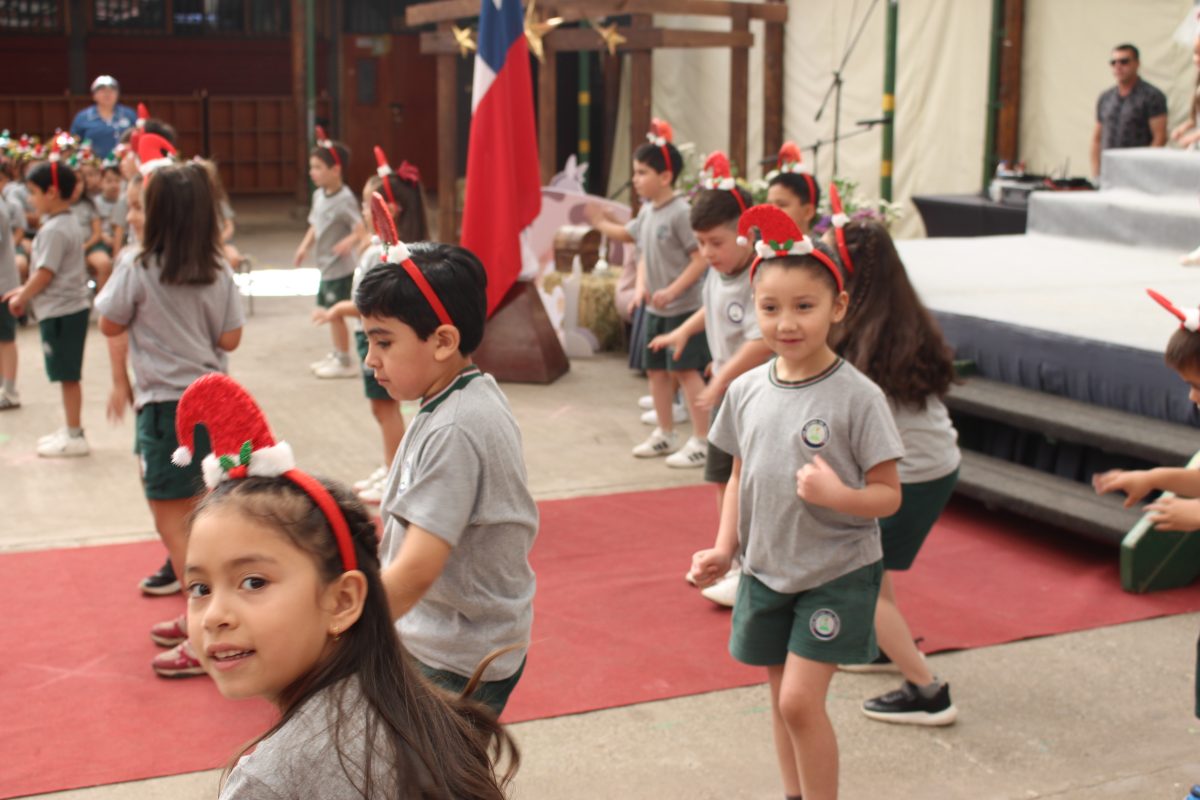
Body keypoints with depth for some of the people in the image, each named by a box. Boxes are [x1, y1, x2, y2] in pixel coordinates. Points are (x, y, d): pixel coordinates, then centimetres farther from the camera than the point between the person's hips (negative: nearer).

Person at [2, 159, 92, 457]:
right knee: (67, 375, 15)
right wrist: (24, 290, 18)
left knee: (67, 375, -3)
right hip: (68, 308, 10)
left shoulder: (54, 229, -17)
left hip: (61, 312, -10)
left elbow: (45, 273, -17)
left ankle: (74, 436, 3)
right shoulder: (67, 224, 13)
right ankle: (71, 430, 23)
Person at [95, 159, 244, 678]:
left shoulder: (137, 267, -12)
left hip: (167, 403, -7)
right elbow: (230, 339, 2)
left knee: (172, 521, -1)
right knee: (189, 514, 19)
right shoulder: (217, 272, 2)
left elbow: (111, 326, -1)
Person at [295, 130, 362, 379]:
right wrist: (304, 246, 5)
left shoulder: (344, 199, -19)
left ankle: (345, 362, 10)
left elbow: (362, 228, -23)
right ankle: (336, 355, 31)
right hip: (325, 266, 8)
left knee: (335, 313, -2)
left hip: (339, 268, -8)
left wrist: (349, 241, -41)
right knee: (329, 312, 17)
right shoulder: (319, 195, 6)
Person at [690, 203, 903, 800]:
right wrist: (724, 548, 0)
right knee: (781, 696, 15)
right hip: (765, 570, 5)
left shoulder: (857, 397, -16)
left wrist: (837, 495, -31)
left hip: (837, 572, -5)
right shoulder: (747, 391, -2)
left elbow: (888, 495, -12)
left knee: (800, 699, -8)